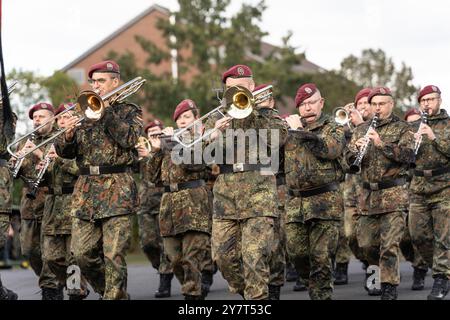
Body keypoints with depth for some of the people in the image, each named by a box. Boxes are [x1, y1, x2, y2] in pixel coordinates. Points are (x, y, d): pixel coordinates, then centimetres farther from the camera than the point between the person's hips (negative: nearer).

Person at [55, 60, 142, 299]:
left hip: (117, 188, -4)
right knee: (82, 253, 1)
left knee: (113, 255, -8)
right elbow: (64, 152, 12)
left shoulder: (129, 111, 7)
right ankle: (105, 290, 22)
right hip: (86, 188, 4)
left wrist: (106, 110, -9)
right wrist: (68, 135, -10)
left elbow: (129, 139, -13)